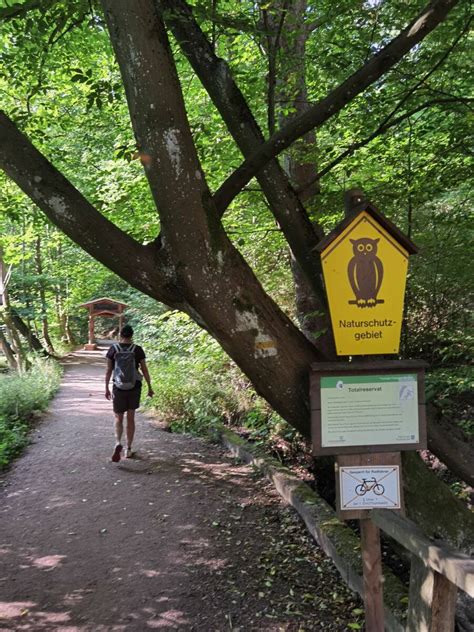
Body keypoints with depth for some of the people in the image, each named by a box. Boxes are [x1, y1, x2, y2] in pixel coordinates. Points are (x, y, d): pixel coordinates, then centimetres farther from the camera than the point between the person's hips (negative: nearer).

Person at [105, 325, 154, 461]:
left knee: (118, 418, 11)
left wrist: (106, 388, 6)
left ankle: (118, 443, -14)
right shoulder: (138, 349, -5)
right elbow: (144, 370, -2)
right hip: (134, 387, 1)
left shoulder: (113, 349, -5)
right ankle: (128, 449, 17)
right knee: (131, 418, 13)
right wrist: (150, 387, 6)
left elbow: (108, 370, -3)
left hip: (119, 388, 0)